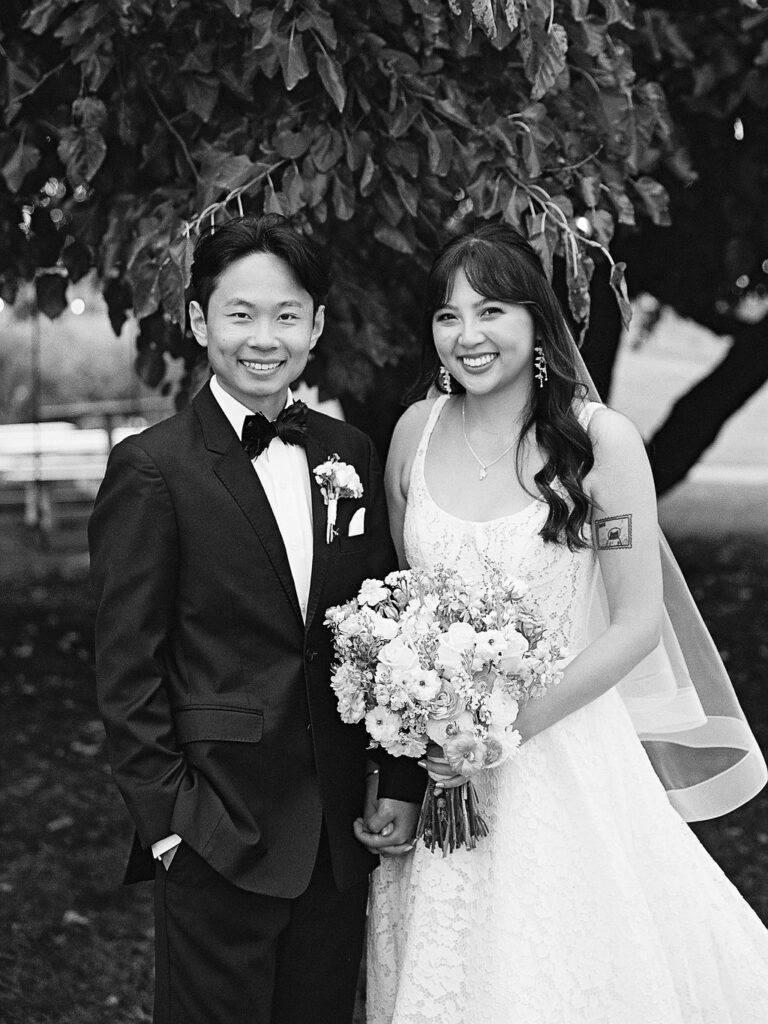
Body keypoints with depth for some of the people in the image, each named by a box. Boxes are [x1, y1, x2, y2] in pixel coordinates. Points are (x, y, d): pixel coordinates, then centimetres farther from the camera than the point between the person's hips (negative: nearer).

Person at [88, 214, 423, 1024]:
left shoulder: (350, 455, 8)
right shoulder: (152, 470, -9)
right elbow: (127, 668, -9)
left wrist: (400, 781, 4)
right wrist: (167, 817, -11)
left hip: (339, 831, 5)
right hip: (216, 836, -5)